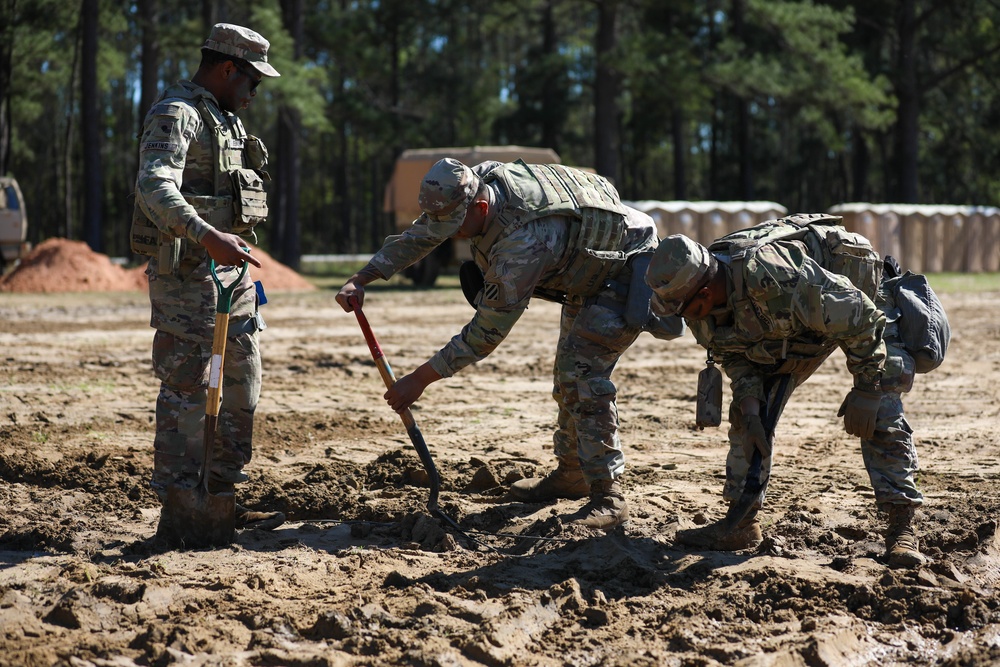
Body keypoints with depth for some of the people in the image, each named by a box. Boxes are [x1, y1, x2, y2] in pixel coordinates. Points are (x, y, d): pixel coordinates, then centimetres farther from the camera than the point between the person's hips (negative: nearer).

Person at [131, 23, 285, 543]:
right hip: (186, 273, -10)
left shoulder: (226, 119, 19)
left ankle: (222, 499, 21)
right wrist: (207, 236, -40)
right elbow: (155, 186, -28)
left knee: (243, 384, 12)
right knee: (186, 390, -8)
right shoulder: (176, 114, -12)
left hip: (230, 269, 10)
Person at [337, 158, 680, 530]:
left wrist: (420, 379, -29)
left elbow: (488, 331, -33)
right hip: (587, 271, 10)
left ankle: (607, 495, -17)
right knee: (567, 374, 16)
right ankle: (571, 475, 31)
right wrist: (360, 280, -7)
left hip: (626, 272, -10)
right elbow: (418, 236, 1)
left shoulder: (524, 241, -40)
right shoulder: (477, 184, -16)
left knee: (582, 374, -20)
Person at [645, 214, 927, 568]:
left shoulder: (774, 277, -45)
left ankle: (901, 529, -16)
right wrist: (750, 414, -19)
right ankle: (742, 522, 7)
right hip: (793, 324, 7)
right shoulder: (701, 303, -21)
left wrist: (865, 390, -27)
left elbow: (859, 316, -34)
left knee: (880, 415, -19)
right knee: (748, 413, 1)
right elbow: (734, 356, -5)